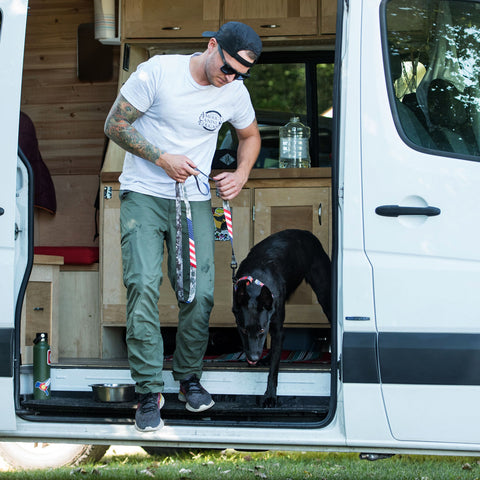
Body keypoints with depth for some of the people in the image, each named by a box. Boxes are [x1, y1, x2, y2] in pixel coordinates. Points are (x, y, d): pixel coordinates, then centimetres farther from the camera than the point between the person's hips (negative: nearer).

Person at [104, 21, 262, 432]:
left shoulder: (235, 92, 1)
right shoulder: (157, 72, -12)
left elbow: (250, 135, 21)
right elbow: (115, 125, -7)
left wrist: (241, 175, 2)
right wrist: (162, 159, -16)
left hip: (194, 201, 3)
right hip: (143, 196, -3)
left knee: (200, 292, -6)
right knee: (144, 286, -16)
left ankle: (189, 378, 16)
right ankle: (149, 391, -11)